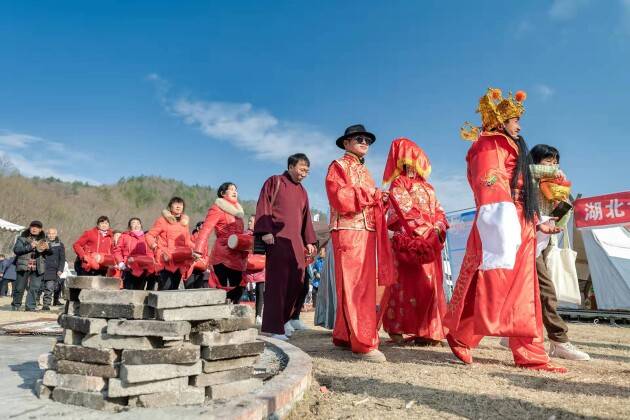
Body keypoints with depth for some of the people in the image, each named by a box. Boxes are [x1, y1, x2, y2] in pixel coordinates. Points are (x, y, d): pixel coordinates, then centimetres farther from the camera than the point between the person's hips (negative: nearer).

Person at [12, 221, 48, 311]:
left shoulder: (43, 239, 13)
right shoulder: (22, 238, 5)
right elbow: (16, 249, -6)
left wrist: (46, 249, -7)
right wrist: (29, 246, -17)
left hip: (38, 267, 2)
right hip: (24, 266, -2)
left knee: (35, 288, -1)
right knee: (20, 287, 4)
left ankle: (31, 306, 6)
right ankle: (16, 305, 21)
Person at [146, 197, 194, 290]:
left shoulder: (184, 222, 17)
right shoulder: (163, 220, 2)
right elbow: (149, 235, 2)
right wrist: (155, 247, -14)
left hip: (180, 261, 5)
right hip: (166, 259, -5)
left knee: (174, 288, 7)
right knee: (165, 287, -15)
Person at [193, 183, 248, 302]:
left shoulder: (237, 209, 21)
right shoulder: (218, 208, -3)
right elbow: (206, 229, -15)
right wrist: (198, 250, -26)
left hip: (237, 257, 8)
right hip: (223, 256, -8)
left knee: (237, 291, 9)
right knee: (226, 291, -10)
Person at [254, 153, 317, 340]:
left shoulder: (302, 191, 22)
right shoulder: (274, 182, 4)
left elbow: (306, 217, 23)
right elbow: (263, 207, -5)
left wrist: (309, 241, 15)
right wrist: (265, 231, -16)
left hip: (296, 241, 6)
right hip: (277, 239, -6)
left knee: (297, 281, 3)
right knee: (277, 282, -7)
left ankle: (284, 318, 21)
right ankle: (274, 327, -1)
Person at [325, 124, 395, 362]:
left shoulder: (365, 171, 26)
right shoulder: (338, 166, 1)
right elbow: (341, 199, -15)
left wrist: (381, 202, 7)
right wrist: (372, 194, -10)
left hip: (368, 232, 9)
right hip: (348, 232, -8)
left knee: (364, 286, 9)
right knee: (355, 287, -11)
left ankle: (344, 336, 18)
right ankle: (364, 344, -11)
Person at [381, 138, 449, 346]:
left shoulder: (427, 187, 24)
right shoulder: (398, 183, 4)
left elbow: (438, 211, 17)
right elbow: (406, 212, -8)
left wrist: (439, 227, -4)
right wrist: (427, 231, -14)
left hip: (431, 241, 7)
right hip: (410, 240, -7)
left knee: (430, 283, 4)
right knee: (408, 283, -10)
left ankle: (426, 330, 9)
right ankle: (397, 329, -5)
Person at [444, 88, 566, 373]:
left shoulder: (513, 148, 27)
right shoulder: (490, 145, -1)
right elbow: (490, 184, -16)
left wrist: (537, 223, 24)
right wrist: (501, 224, -28)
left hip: (521, 228, 10)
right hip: (501, 223, -9)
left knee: (522, 295, 6)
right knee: (489, 287, -9)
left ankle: (530, 354, 8)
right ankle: (460, 336, 5)